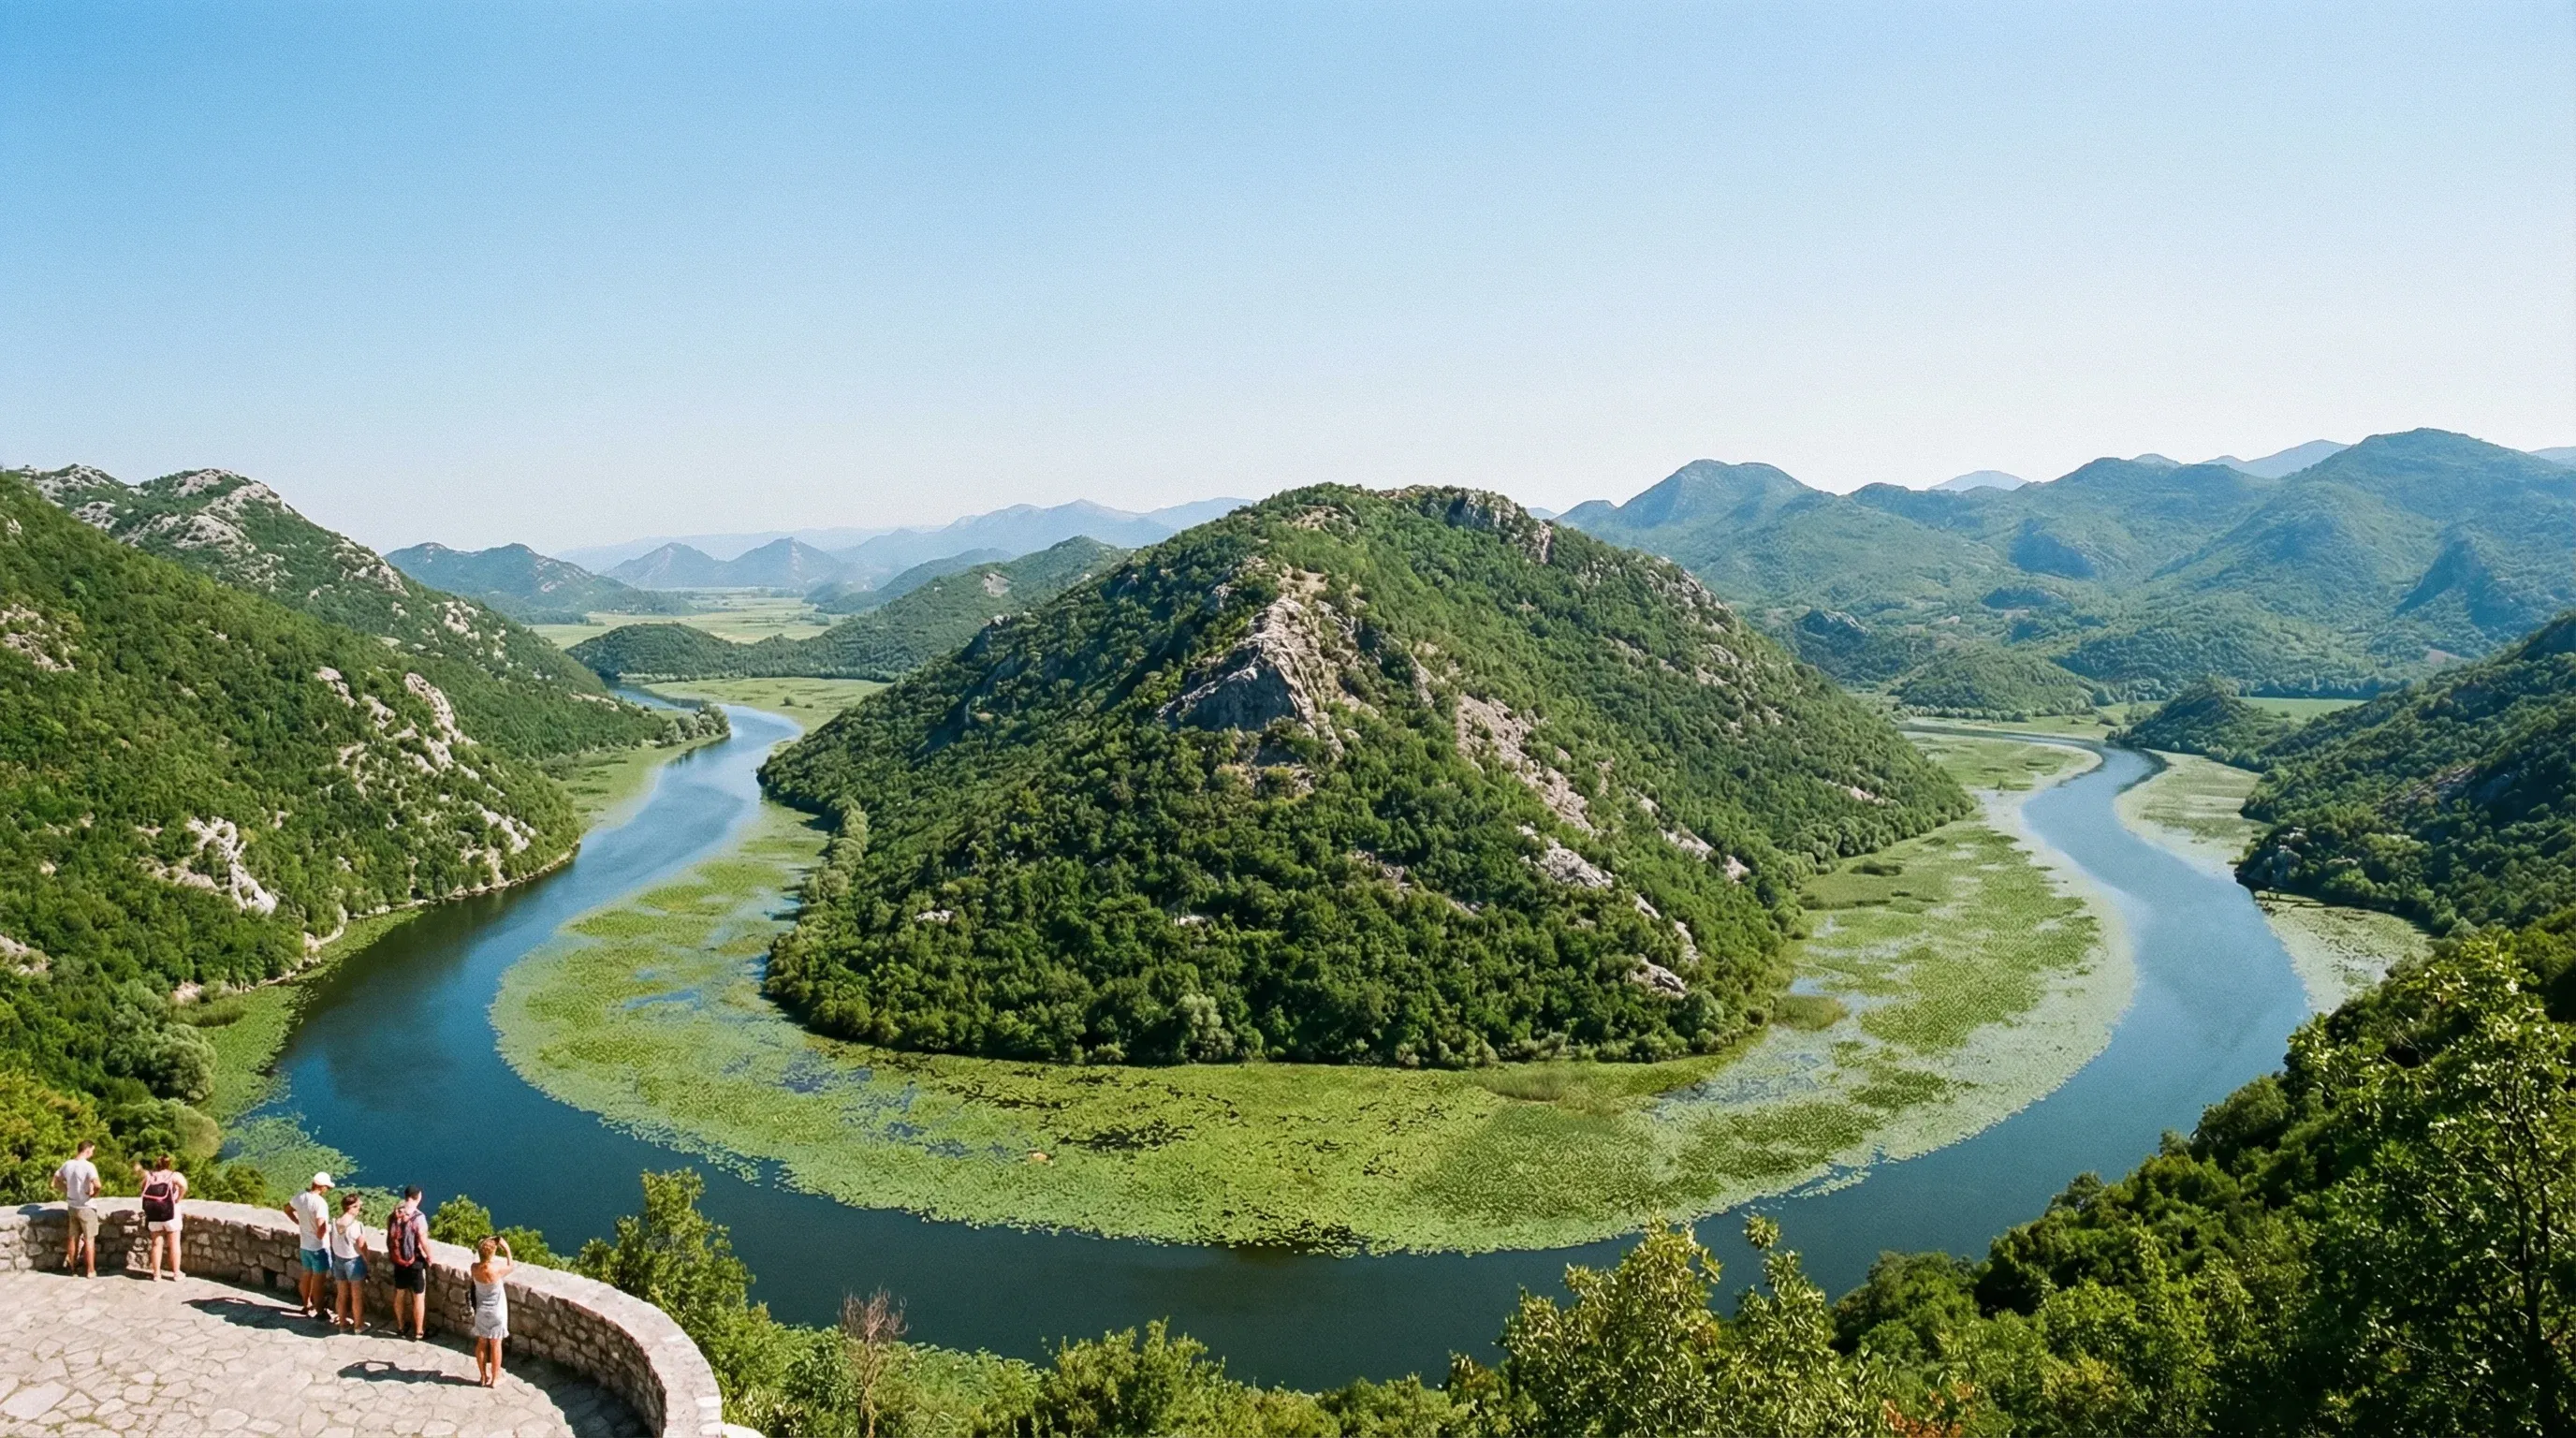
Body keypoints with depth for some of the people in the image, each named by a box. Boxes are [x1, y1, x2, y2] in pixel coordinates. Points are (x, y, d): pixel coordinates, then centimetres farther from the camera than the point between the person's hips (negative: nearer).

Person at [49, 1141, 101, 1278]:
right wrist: (94, 1193, -13)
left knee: (72, 1238, 18)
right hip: (86, 1207, -6)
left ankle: (70, 1266, 28)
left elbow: (56, 1181, 11)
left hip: (72, 1206, 6)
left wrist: (67, 1191, 13)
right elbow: (97, 1185, -33)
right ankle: (91, 1271, 9)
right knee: (89, 1239, 4)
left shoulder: (67, 1164, 1)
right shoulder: (88, 1166, -20)